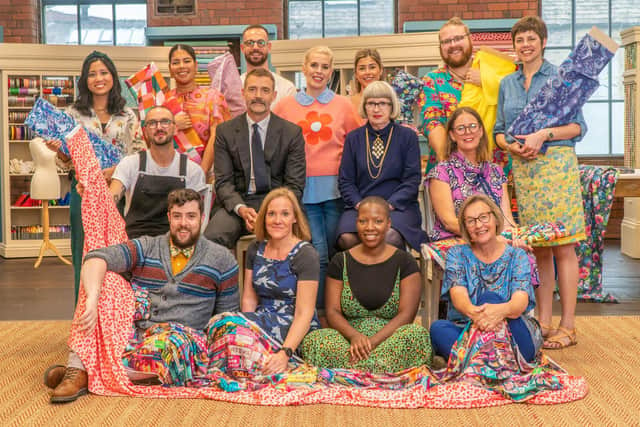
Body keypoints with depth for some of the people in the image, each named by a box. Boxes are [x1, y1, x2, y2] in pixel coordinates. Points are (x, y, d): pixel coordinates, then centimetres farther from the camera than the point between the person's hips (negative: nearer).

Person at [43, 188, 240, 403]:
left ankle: (82, 368, -24)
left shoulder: (221, 260, 6)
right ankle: (77, 370, -26)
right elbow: (97, 258, -10)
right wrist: (93, 300, -29)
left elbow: (228, 316, 11)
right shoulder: (146, 248, 7)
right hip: (135, 332, 3)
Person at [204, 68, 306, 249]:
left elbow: (294, 185, 1)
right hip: (237, 203, 1)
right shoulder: (225, 131, 7)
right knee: (211, 238, -30)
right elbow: (223, 181, 2)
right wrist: (241, 209, -18)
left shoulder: (292, 132, 5)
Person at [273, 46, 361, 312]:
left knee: (334, 251, 5)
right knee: (317, 253, -8)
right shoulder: (285, 106, 8)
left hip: (336, 187, 1)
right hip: (303, 189, -1)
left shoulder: (343, 105, 9)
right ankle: (318, 310, 2)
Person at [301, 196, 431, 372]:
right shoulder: (340, 262, 12)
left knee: (418, 334, -34)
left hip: (391, 338, -1)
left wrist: (373, 341, -19)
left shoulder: (404, 262, 7)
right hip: (349, 339, 1)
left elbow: (406, 314, -3)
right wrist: (354, 335, -18)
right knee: (313, 339, -29)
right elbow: (332, 311, 5)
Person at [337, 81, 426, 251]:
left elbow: (412, 179, 1)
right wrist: (359, 204, -9)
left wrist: (389, 204, -12)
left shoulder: (407, 136, 8)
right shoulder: (353, 138, 13)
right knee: (347, 238, -30)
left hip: (398, 206, -1)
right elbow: (345, 180, 10)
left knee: (390, 237, -35)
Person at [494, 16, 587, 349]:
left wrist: (543, 134, -16)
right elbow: (499, 131, 16)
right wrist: (511, 145, -4)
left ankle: (567, 326, 1)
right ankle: (544, 322, 13)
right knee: (538, 249, 6)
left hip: (557, 164, -4)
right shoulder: (507, 84, 16)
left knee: (563, 247, -4)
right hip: (523, 169, 4)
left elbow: (578, 126, -2)